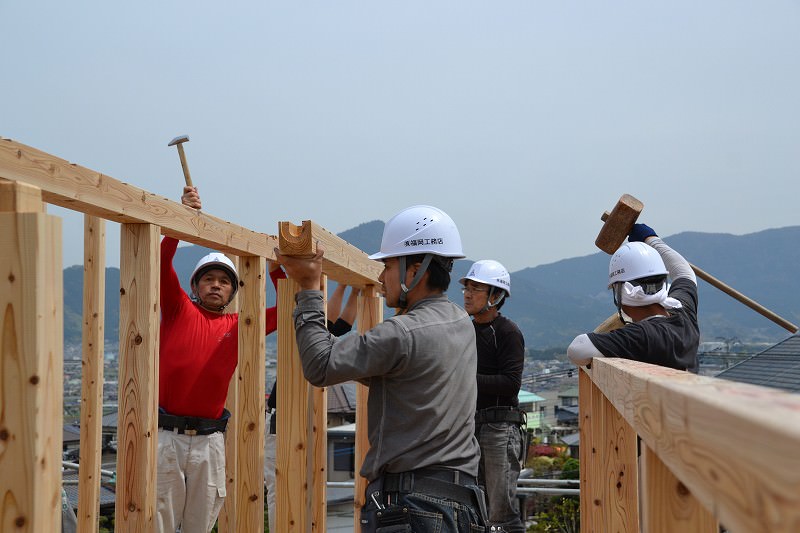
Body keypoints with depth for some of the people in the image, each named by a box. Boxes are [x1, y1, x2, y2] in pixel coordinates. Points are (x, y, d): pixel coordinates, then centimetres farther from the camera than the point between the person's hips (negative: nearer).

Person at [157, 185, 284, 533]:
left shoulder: (238, 326, 10)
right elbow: (163, 261, -7)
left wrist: (275, 269, 0)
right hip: (166, 434, -3)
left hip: (210, 439, 3)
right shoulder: (179, 310, 4)